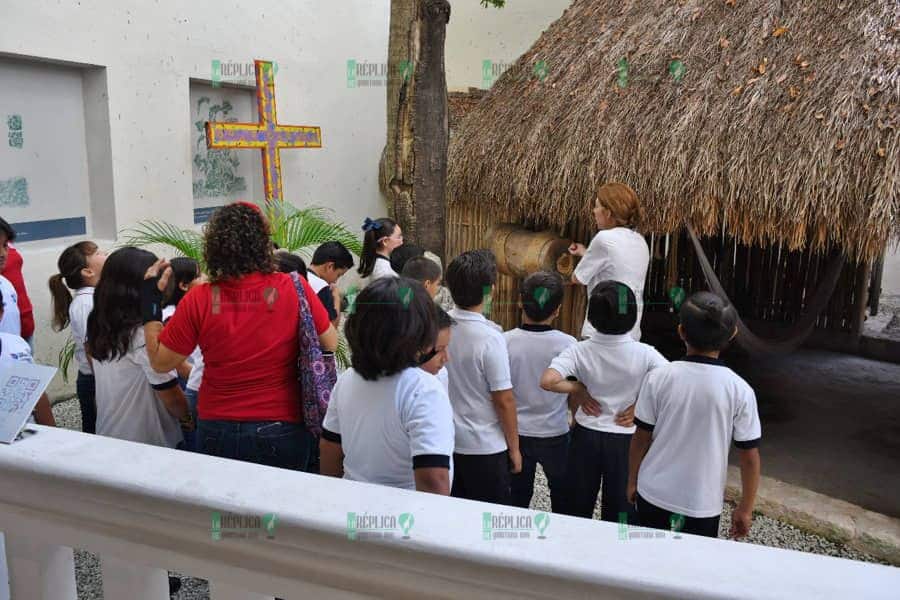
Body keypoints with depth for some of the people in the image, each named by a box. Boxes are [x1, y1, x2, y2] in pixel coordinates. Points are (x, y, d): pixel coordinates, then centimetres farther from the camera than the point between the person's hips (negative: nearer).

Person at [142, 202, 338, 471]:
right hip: (283, 430, -1)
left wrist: (150, 298, 4)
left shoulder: (198, 300, -13)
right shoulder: (294, 288, -14)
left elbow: (161, 362, -2)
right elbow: (330, 344, -3)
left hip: (218, 431, 1)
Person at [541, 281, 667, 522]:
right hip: (625, 440, 0)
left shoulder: (579, 351, -15)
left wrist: (578, 389, -11)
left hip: (586, 436, 1)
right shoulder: (644, 354, -15)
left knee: (577, 507, 19)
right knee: (620, 511, 17)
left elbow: (548, 381, -28)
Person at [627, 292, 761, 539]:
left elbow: (641, 438, -4)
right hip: (703, 504, -1)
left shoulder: (658, 378, -12)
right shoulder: (740, 390, -13)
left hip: (654, 494, 1)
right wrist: (745, 508, 6)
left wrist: (632, 481, 11)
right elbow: (750, 456, -7)